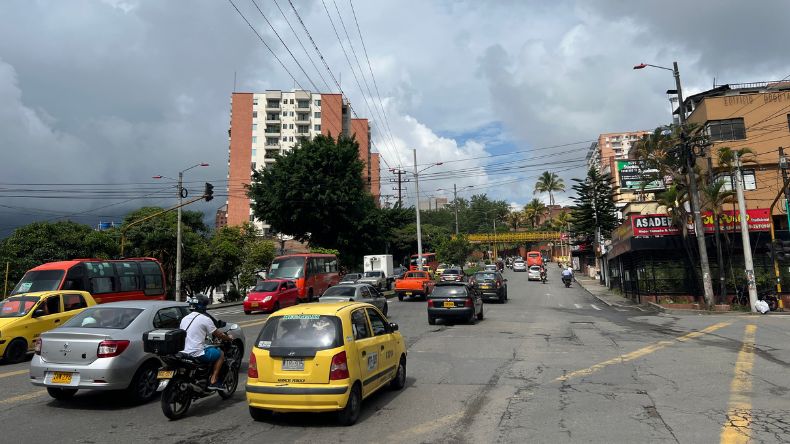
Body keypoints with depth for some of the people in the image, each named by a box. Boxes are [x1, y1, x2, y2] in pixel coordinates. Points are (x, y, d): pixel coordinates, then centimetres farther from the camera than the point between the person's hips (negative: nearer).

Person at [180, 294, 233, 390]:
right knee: (220, 353, 10)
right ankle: (213, 381, 0)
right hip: (197, 353, -8)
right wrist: (228, 338, 18)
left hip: (183, 352, 8)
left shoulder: (185, 318, 12)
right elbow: (218, 334, -1)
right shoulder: (205, 319, -8)